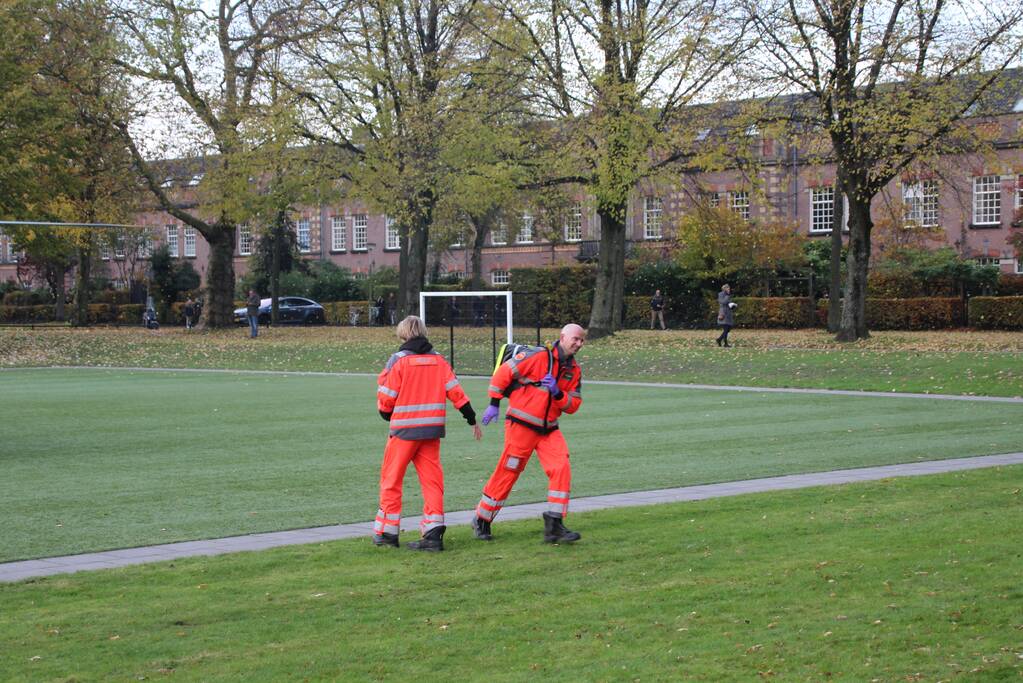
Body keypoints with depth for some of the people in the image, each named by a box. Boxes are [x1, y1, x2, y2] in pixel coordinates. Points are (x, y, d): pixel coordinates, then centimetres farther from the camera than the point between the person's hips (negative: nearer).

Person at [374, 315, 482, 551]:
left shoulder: (399, 360, -8)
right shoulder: (438, 359, 5)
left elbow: (386, 399, -7)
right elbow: (455, 392, 4)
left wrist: (387, 415, 14)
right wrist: (472, 419, 11)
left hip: (404, 429, -4)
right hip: (432, 428, 4)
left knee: (391, 479, 8)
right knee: (432, 480, 7)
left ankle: (387, 532, 11)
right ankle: (434, 533, 0)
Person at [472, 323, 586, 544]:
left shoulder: (574, 370, 8)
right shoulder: (539, 356, -14)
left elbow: (573, 405, 6)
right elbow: (504, 372, -12)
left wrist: (558, 394, -15)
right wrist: (494, 403, -12)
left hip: (548, 429, 6)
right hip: (521, 425, -6)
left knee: (562, 468, -11)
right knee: (507, 473, -1)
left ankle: (554, 526, -7)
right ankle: (481, 521, 16)